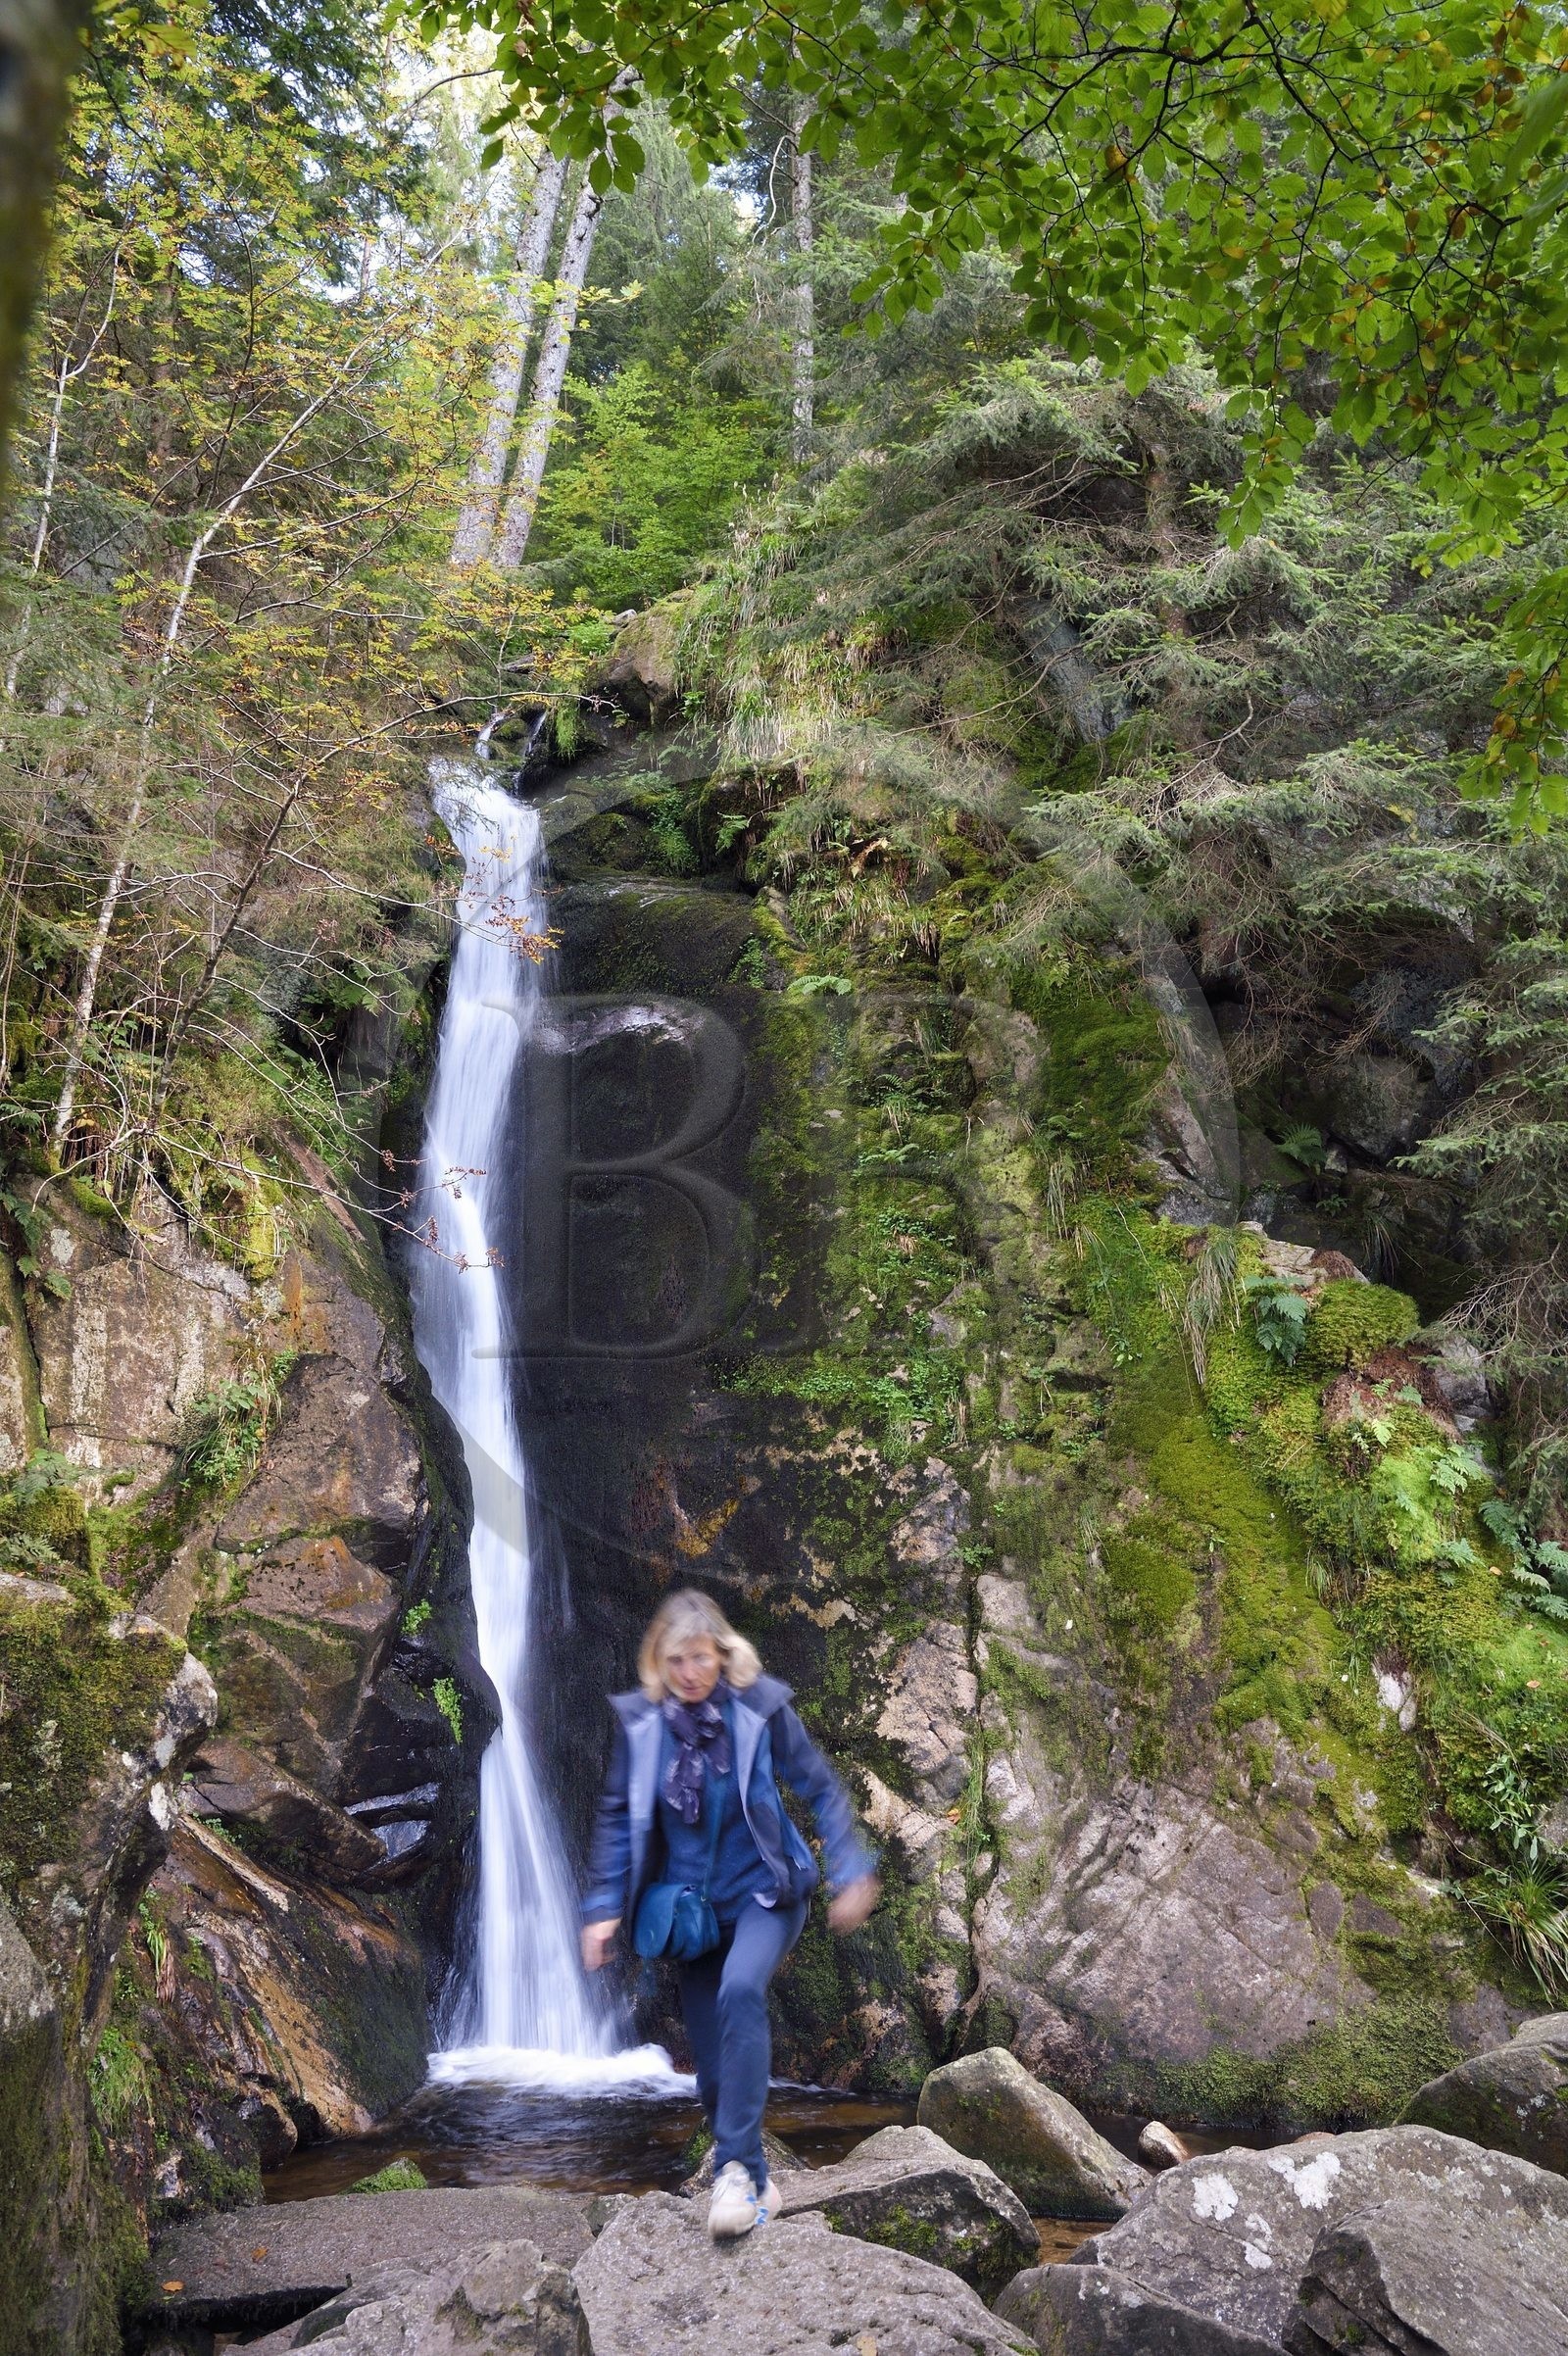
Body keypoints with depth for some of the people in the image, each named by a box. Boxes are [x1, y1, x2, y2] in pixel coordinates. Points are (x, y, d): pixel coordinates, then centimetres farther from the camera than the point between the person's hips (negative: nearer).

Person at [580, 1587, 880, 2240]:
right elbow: (617, 1816, 2)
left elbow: (820, 1789, -5)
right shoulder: (639, 1721, -8)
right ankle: (753, 2185, 32)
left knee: (740, 1991, -31)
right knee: (712, 2065, 7)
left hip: (762, 1891, -3)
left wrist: (851, 1872, -9)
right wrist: (604, 1905, 0)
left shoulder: (760, 1708, -14)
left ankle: (735, 2167, -23)